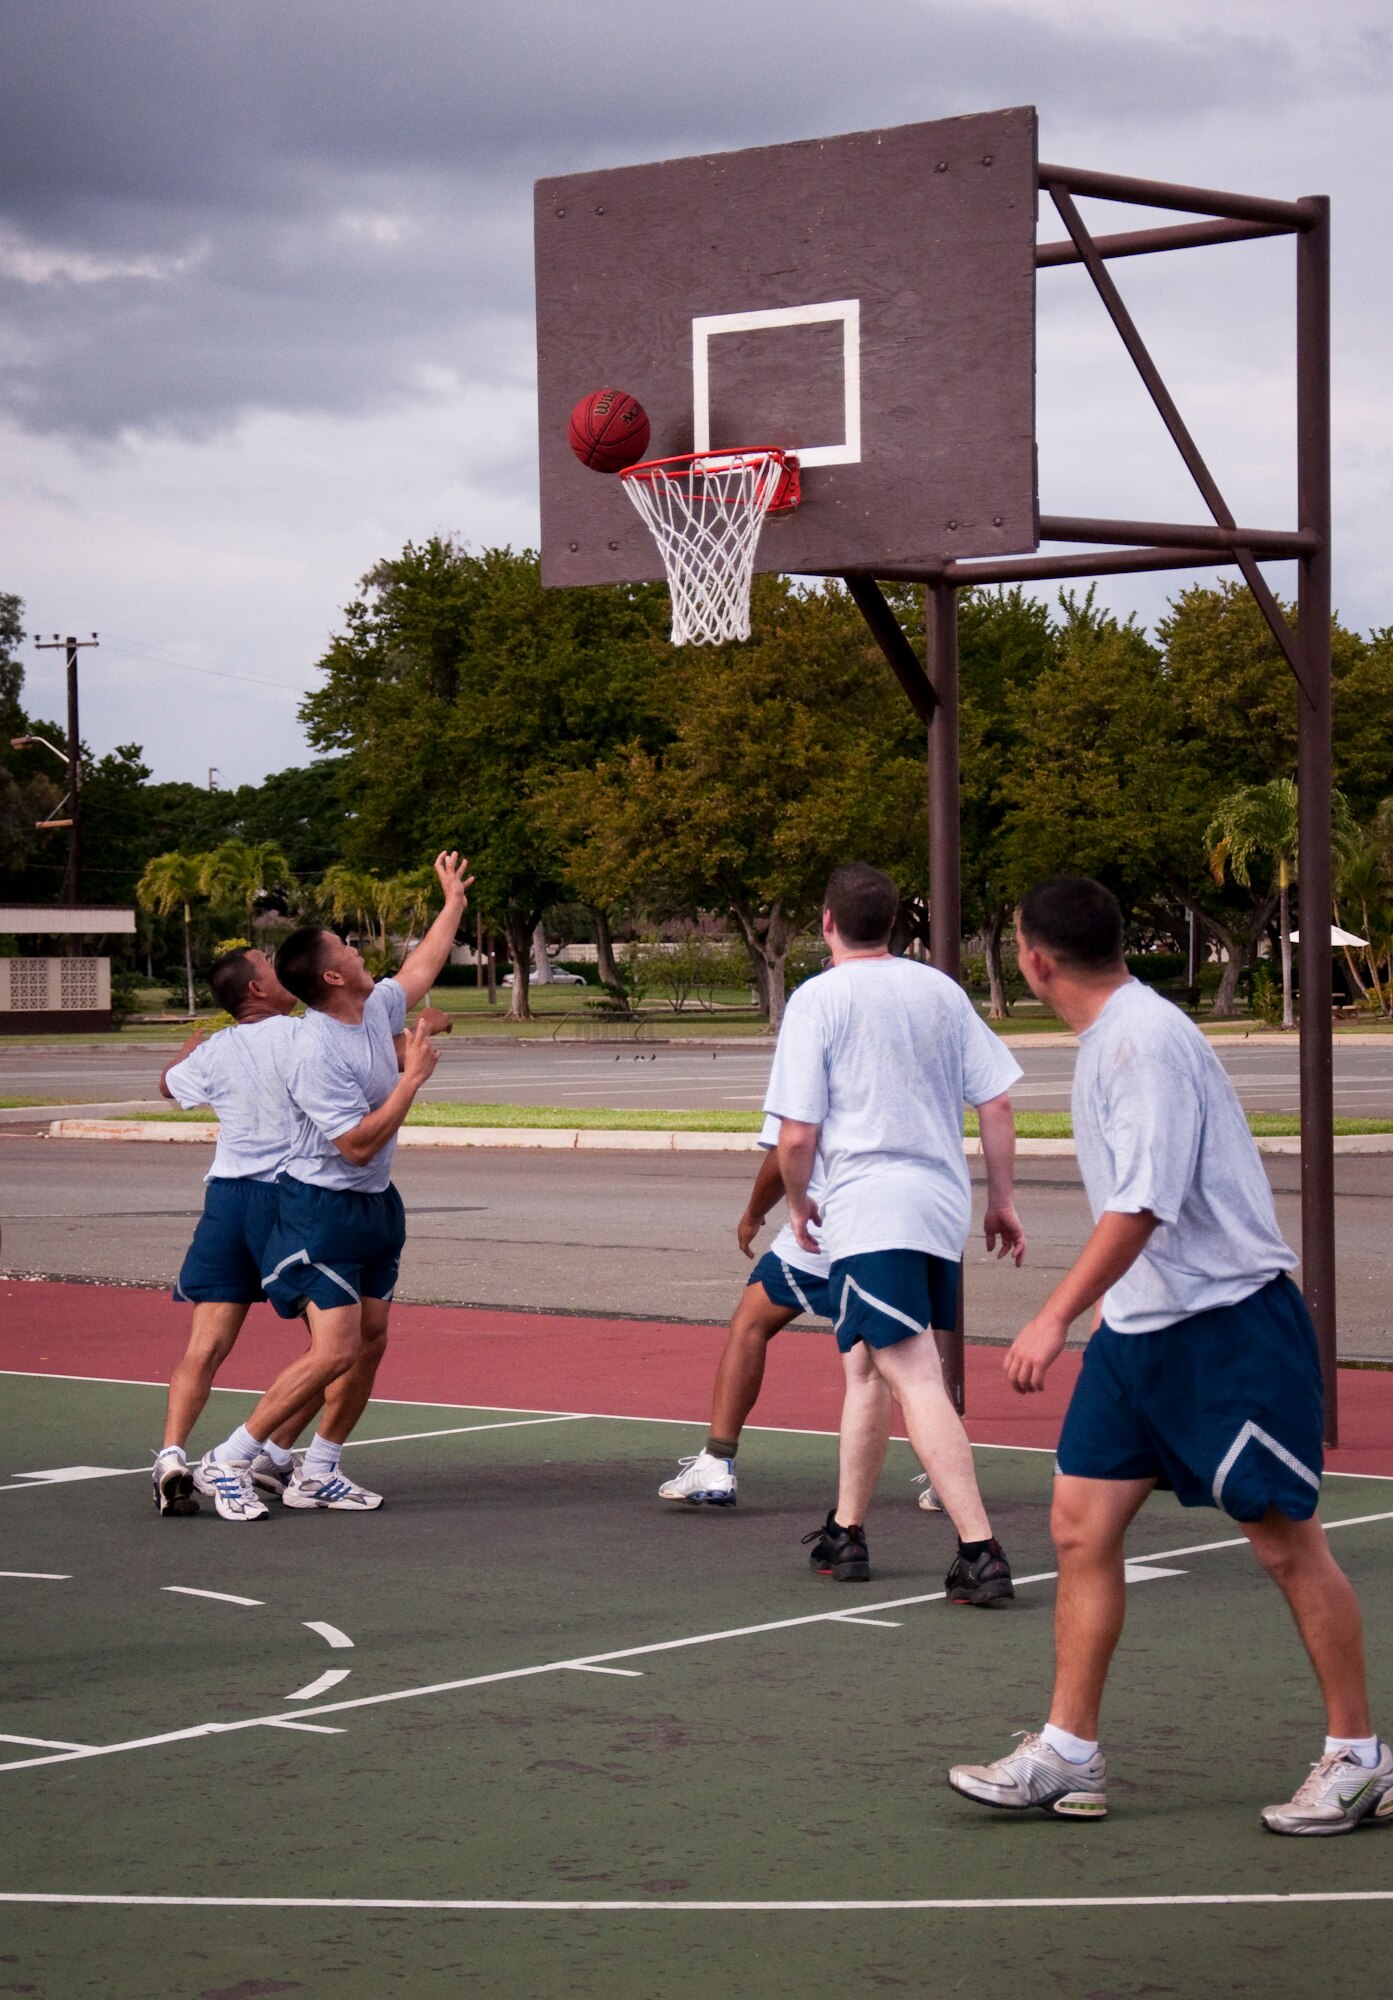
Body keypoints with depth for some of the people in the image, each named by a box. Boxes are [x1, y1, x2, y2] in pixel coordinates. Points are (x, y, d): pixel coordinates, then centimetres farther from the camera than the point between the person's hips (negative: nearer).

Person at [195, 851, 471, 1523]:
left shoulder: (377, 1010, 3)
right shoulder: (316, 1053, -24)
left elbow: (420, 968, 25)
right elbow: (357, 1145, -25)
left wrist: (454, 902, 33)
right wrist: (412, 1078, -21)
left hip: (374, 1205, 9)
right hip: (322, 1211, -9)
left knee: (370, 1343, 7)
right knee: (334, 1351, -14)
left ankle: (316, 1472, 17)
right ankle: (227, 1461, -5)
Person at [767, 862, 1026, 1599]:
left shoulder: (818, 999, -6)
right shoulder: (940, 990, 10)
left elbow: (797, 1134, -9)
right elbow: (997, 1104, 9)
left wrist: (797, 1201, 8)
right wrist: (1002, 1199, 18)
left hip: (870, 1206, -7)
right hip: (944, 1205, 7)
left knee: (915, 1379, -12)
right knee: (865, 1364, 21)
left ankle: (980, 1550, -22)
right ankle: (845, 1533, 31)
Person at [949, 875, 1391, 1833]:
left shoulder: (1146, 1037, -19)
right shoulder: (1108, 1036, 11)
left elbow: (1145, 1203, -26)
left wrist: (1057, 1317, -29)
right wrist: (1082, 1319, 25)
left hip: (1230, 1323, -9)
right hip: (1138, 1325, 9)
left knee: (1288, 1542, 0)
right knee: (1083, 1527, 4)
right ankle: (1068, 1755, 10)